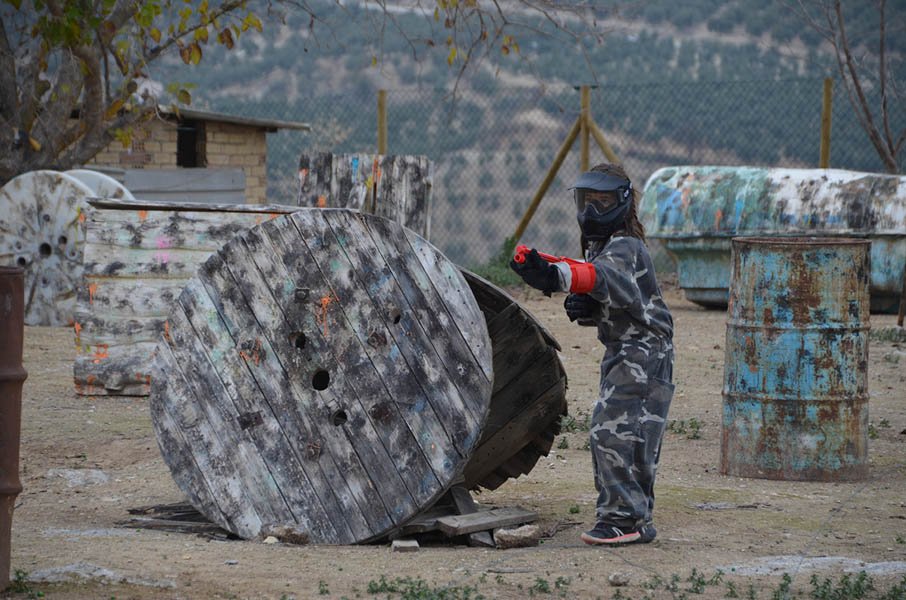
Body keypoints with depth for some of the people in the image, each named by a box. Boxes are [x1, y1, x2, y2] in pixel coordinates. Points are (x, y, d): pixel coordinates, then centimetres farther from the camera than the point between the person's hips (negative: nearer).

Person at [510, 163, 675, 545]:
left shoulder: (625, 247, -16)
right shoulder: (597, 247, 15)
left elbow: (602, 276, -39)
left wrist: (556, 276, -57)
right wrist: (580, 309, -5)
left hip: (644, 353, -10)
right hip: (623, 355, 10)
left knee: (612, 430, -17)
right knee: (632, 439, 12)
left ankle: (622, 517, -14)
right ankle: (637, 521, 19)